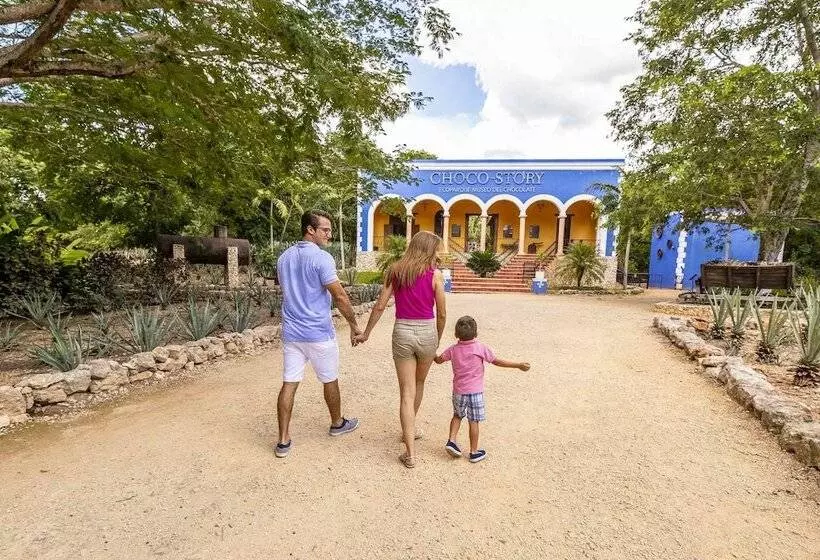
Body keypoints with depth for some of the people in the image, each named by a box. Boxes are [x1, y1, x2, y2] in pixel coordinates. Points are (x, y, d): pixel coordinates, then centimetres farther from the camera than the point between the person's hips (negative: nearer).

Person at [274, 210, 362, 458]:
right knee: (330, 381, 14)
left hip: (291, 332, 6)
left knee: (289, 384, 7)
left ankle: (283, 441, 10)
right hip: (319, 333, -6)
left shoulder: (284, 257, 8)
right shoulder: (321, 257, -16)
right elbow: (340, 296, -17)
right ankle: (337, 424, 33)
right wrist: (354, 325, -7)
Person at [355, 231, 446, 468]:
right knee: (419, 384, 24)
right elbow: (441, 313, -3)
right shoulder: (435, 274, -6)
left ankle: (410, 453, 6)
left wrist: (366, 333, 11)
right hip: (426, 332, 0)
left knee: (407, 392, 6)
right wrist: (438, 340, 13)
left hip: (402, 332, 1)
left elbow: (380, 306, 0)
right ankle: (410, 429, 44)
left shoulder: (395, 271, 0)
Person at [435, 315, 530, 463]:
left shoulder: (453, 349, -1)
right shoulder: (481, 348, -10)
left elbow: (439, 360, 10)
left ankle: (451, 440, 15)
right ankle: (474, 452, 17)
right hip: (475, 391, -3)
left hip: (458, 391, 3)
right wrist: (519, 365, -1)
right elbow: (497, 362, -8)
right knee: (473, 421, 6)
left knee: (457, 415, 25)